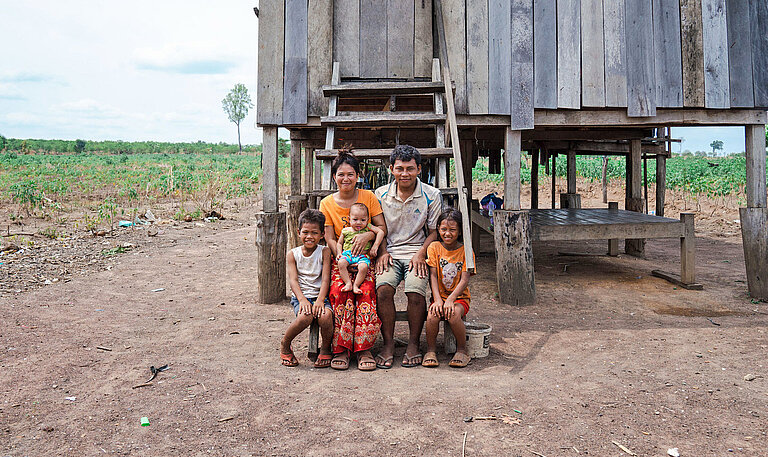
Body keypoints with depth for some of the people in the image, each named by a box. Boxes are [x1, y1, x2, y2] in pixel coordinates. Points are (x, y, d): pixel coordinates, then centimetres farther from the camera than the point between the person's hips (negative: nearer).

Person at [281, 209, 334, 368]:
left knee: (325, 316, -33)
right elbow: (293, 280, -4)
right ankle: (285, 345, -2)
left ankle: (326, 348, -3)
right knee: (305, 317, -32)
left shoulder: (324, 252, 4)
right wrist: (302, 300, -20)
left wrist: (320, 300, -19)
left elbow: (325, 279, -5)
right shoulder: (292, 254, 6)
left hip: (320, 295, 0)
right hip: (300, 296, 0)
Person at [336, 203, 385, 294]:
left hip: (363, 255, -1)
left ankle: (356, 285, -20)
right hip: (348, 253, 2)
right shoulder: (346, 231, 13)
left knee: (363, 267, -34)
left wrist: (375, 246, -8)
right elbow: (339, 243, 23)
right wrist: (339, 253, 4)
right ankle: (348, 283, -25)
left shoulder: (367, 228, 9)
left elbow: (381, 232, 2)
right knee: (341, 263, -31)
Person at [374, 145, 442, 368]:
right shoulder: (381, 194, 7)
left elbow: (434, 232, 6)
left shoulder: (431, 195, 3)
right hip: (389, 252, 1)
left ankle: (413, 343, -7)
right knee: (383, 288, -28)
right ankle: (388, 343, -13)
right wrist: (382, 252, -3)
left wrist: (421, 254, -10)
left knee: (415, 291, -28)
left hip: (417, 253, -1)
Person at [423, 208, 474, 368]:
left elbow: (464, 280, -9)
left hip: (460, 297, -1)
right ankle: (431, 350, -6)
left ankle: (462, 350, -8)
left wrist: (450, 299, -22)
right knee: (433, 314, -29)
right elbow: (433, 276, -3)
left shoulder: (465, 250, -2)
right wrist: (437, 299, -17)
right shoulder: (434, 247, 3)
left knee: (454, 314, -32)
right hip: (439, 296, 1)